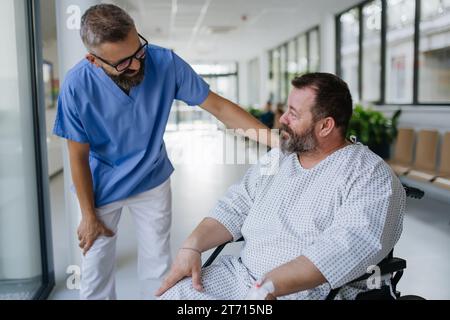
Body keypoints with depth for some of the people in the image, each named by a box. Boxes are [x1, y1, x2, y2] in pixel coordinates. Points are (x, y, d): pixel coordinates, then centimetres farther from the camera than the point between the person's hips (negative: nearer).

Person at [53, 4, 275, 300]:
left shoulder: (165, 63, -21)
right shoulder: (77, 86, -23)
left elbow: (218, 106, -16)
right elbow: (79, 156, -13)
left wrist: (276, 139, -25)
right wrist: (88, 215, -5)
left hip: (153, 181, 1)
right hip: (102, 186, -1)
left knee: (159, 265, 10)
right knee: (95, 268, 9)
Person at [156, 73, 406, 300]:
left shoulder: (370, 175, -10)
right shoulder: (276, 158, 13)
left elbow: (350, 245, -23)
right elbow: (235, 208, 12)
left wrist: (270, 286, -29)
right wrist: (192, 246, -4)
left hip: (311, 292, -6)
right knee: (170, 294, -7)